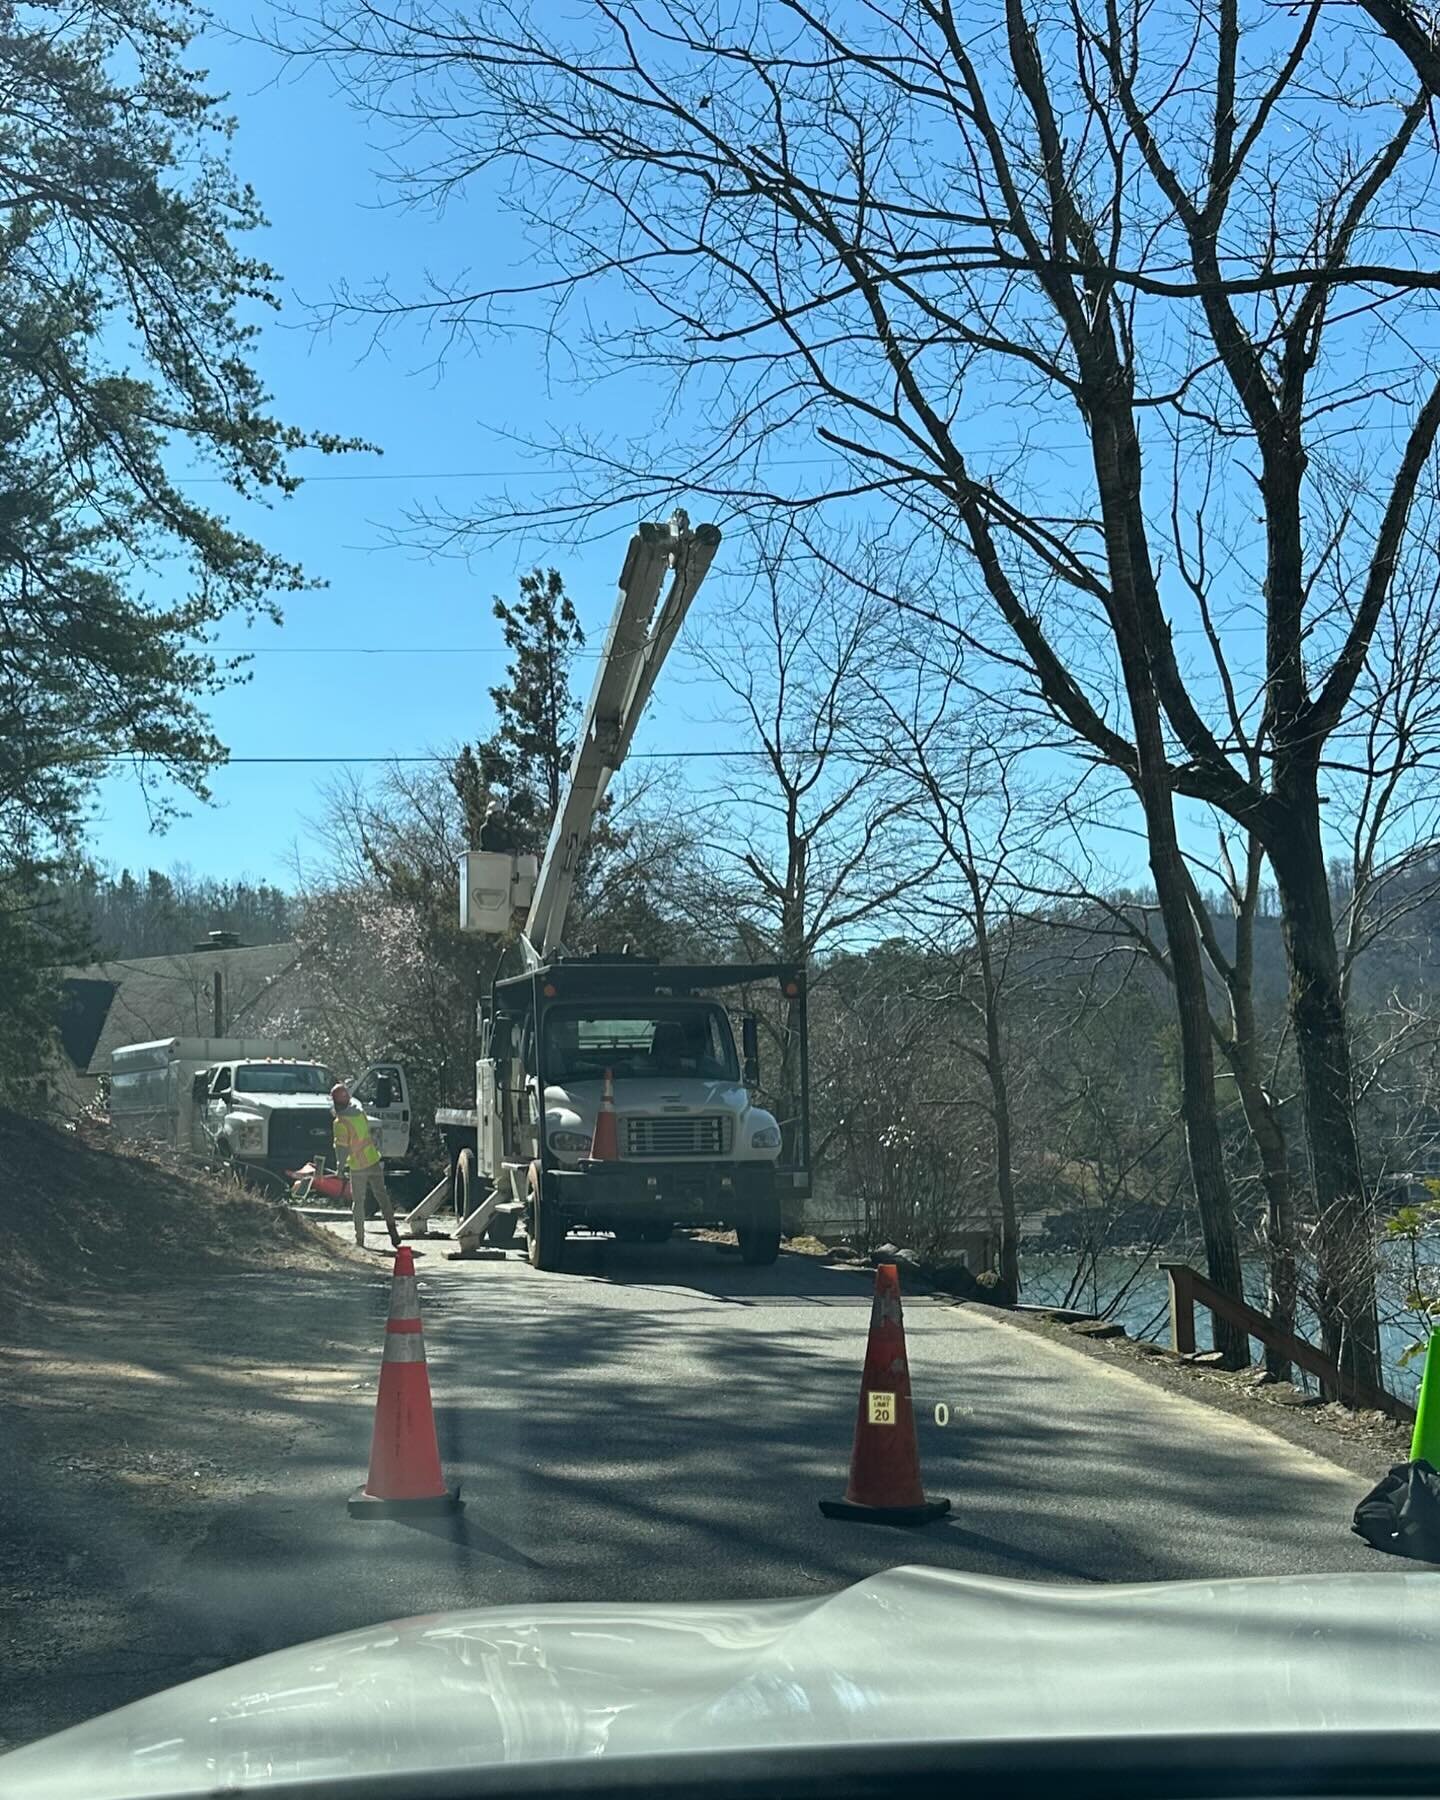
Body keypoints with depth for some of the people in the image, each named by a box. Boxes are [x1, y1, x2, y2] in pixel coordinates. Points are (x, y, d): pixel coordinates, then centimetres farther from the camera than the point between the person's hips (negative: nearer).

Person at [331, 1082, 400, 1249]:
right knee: (382, 1196, 11)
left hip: (358, 1167, -5)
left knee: (358, 1202, 7)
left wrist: (340, 1168, -6)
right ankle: (392, 1230, 4)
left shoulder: (340, 1122, -17)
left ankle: (360, 1239, 10)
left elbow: (341, 1147, -16)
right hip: (374, 1161, 5)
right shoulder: (360, 1112, 1)